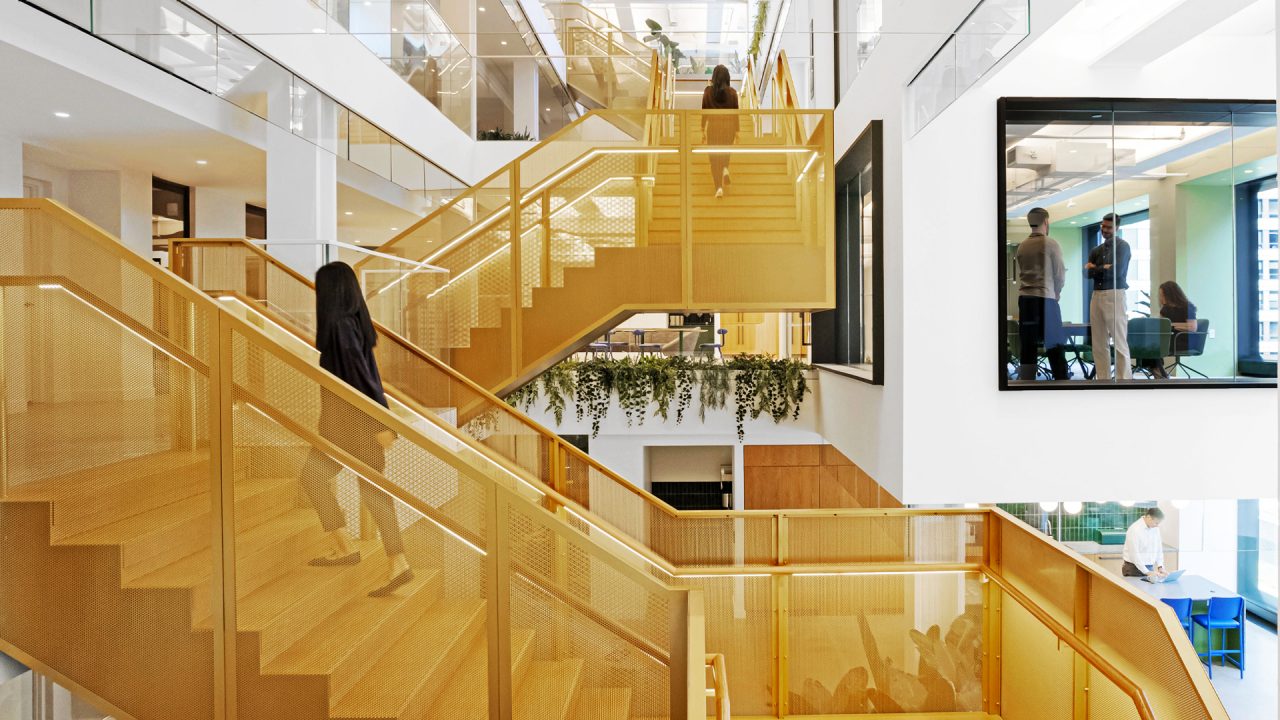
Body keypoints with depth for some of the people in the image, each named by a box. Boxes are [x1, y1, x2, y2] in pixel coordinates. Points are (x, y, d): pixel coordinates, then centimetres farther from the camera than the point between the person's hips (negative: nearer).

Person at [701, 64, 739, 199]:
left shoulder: (708, 91, -7)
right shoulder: (732, 92, -6)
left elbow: (704, 110, -3)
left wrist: (703, 128, 6)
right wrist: (737, 130, 6)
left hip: (713, 125, -1)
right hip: (729, 125, 1)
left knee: (715, 157, 5)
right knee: (726, 151, 27)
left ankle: (719, 187, -4)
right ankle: (725, 169, 0)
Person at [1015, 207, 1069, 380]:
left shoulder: (1022, 246, 8)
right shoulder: (1051, 244, -4)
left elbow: (1020, 275, 11)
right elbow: (1060, 275, -1)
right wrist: (1056, 293, 15)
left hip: (1024, 298, 4)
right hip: (1045, 299, -4)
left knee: (1027, 346, 4)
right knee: (1055, 345, 1)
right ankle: (1062, 380, 0)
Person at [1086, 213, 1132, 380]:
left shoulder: (1122, 246, -1)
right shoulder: (1096, 250, 18)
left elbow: (1117, 271, -13)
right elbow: (1088, 272, 7)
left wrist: (1095, 269, 0)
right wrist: (1104, 269, -9)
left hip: (1115, 295, -7)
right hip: (1096, 296, 7)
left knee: (1119, 343, -8)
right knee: (1099, 344, 6)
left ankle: (1123, 383, -8)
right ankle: (1103, 382, 11)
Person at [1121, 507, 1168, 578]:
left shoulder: (1155, 528, 2)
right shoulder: (1135, 530, -19)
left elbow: (1159, 549, 9)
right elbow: (1134, 555, -20)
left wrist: (1160, 567, -2)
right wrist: (1147, 572, -20)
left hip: (1149, 568, 6)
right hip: (1134, 568, -6)